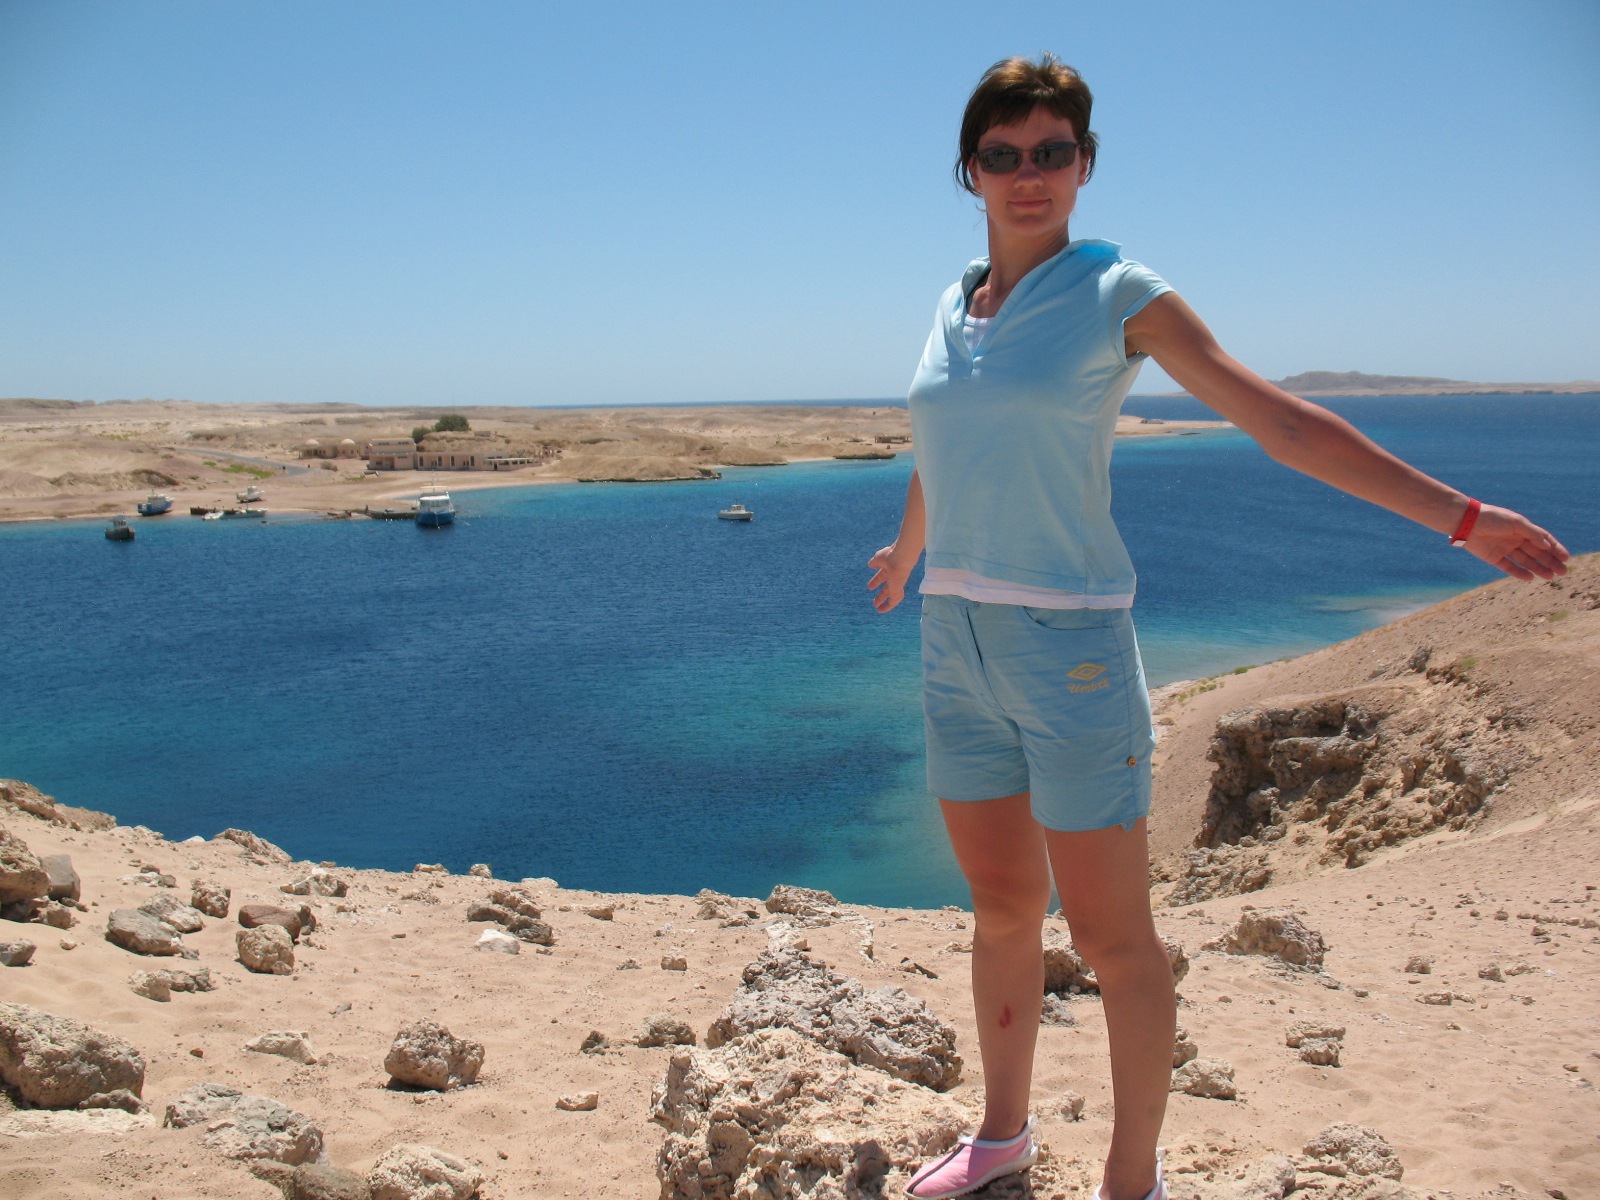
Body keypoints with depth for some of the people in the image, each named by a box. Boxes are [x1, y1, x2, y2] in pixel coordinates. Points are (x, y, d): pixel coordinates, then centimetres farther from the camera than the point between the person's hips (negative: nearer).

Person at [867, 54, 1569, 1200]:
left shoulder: (1117, 294, -4)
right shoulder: (954, 305, 11)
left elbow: (1280, 420, -4)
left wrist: (1462, 516, -5)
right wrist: (905, 553, 44)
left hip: (1069, 644, -5)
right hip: (956, 644, 6)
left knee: (1112, 938, 2)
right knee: (1001, 908, 17)